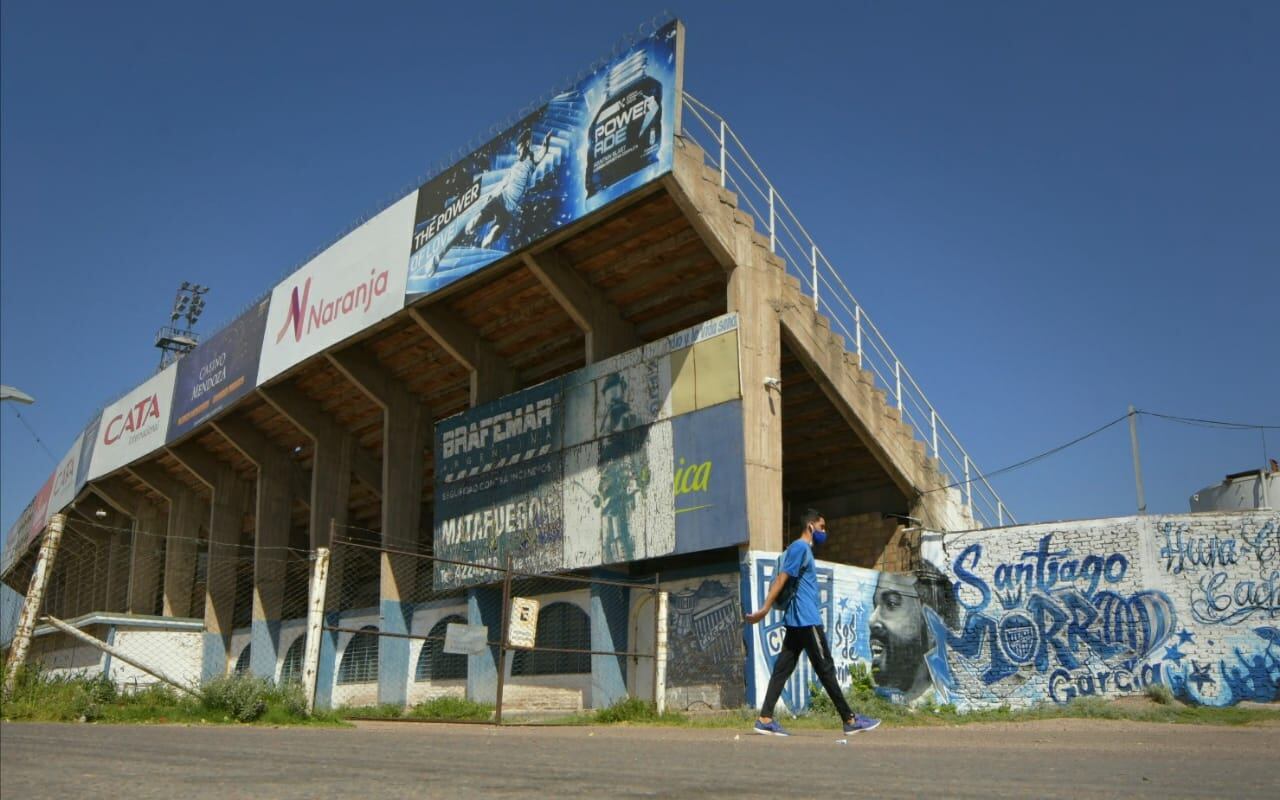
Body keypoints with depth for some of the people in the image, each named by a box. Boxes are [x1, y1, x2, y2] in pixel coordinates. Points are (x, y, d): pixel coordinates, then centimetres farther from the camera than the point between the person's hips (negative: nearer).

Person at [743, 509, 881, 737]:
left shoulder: (802, 549, 20)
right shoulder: (800, 548, -10)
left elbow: (781, 580, 24)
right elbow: (781, 580, -17)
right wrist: (764, 609, -21)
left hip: (796, 621, 10)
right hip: (806, 620, -10)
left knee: (783, 668, 3)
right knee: (826, 669, -3)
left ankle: (765, 719, -1)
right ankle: (850, 720, 4)